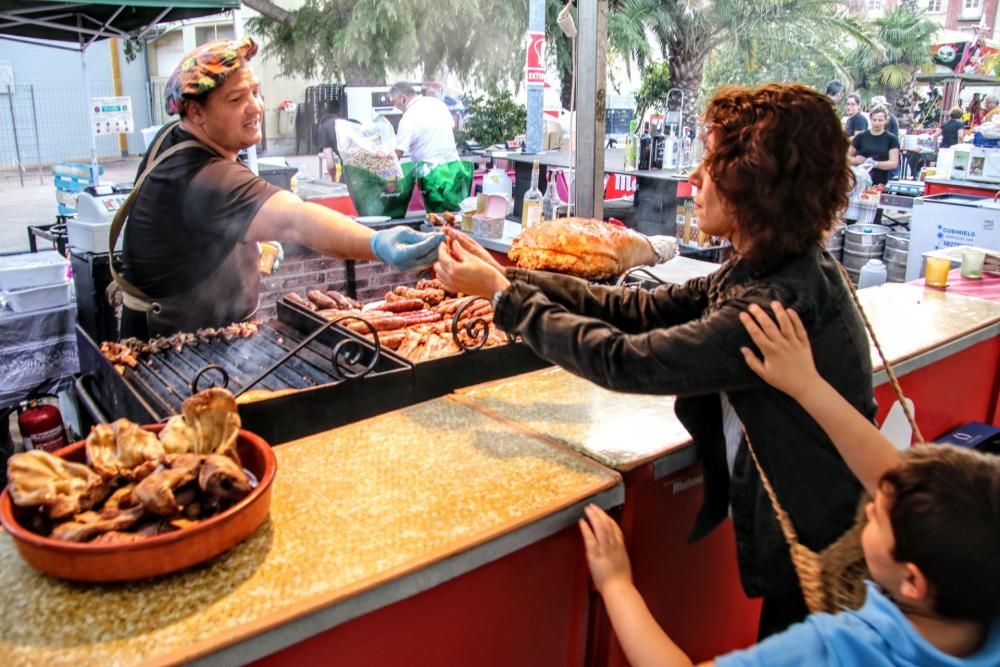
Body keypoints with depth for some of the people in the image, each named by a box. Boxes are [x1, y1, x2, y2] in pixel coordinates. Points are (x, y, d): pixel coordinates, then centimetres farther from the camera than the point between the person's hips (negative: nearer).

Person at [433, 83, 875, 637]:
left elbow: (624, 360, -27)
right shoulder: (761, 270, -2)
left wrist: (504, 296, -18)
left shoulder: (781, 303, -32)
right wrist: (508, 276, -7)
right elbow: (641, 310, -3)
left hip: (816, 560, -8)